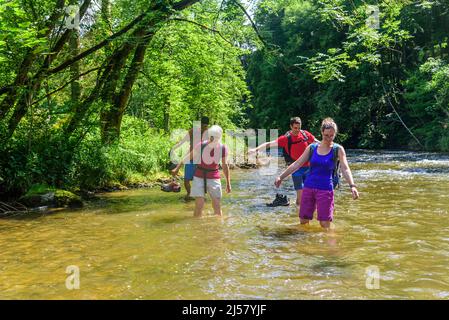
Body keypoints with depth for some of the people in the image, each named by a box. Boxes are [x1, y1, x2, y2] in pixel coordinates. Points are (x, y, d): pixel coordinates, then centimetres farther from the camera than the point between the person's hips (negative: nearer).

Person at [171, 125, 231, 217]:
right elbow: (189, 157, 0)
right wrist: (177, 168, 6)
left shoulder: (223, 149, -9)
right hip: (199, 177, -2)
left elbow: (225, 165, 5)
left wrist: (228, 183, 8)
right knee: (199, 205, -8)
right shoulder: (201, 145, -15)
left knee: (217, 206, 3)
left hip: (214, 178, 2)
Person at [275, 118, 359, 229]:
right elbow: (297, 164, 8)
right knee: (303, 221, 8)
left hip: (325, 189, -3)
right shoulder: (312, 148, 5)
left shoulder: (338, 149, -3)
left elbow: (345, 169, -13)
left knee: (325, 224, -7)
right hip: (309, 187, 3)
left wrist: (352, 186, -29)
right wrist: (281, 177, 4)